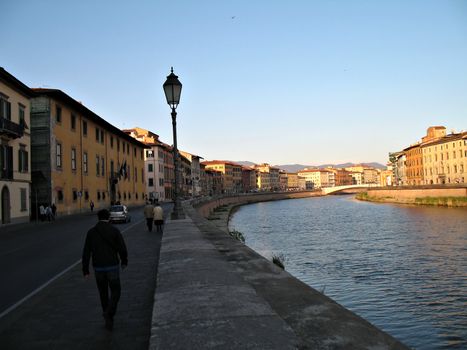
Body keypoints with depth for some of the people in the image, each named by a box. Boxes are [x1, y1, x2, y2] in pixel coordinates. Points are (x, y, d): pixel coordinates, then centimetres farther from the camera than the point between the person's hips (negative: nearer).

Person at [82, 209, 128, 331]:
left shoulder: (91, 232, -1)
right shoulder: (115, 231, -8)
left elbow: (86, 252, -3)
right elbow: (122, 249, -7)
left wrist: (85, 270, 3)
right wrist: (124, 261, 11)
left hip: (98, 268, 2)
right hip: (112, 266, -2)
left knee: (103, 292, 20)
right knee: (115, 292, 10)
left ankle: (108, 315, 30)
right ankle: (109, 314, -12)